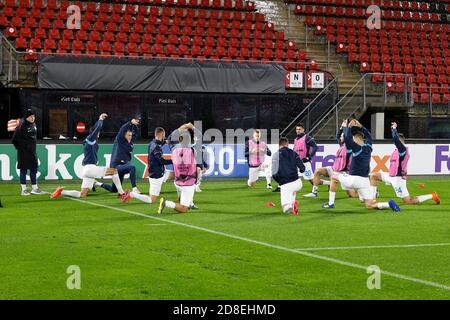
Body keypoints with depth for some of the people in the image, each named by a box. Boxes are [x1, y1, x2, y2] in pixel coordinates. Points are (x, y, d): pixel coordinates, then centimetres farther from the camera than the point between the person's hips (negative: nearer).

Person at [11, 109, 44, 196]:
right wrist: (20, 147, -6)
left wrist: (33, 145, 15)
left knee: (34, 169, 10)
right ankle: (24, 189, 5)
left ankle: (34, 188, 18)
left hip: (32, 151, 8)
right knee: (24, 170, -1)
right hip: (24, 152, -8)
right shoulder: (21, 126, -16)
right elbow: (14, 139, -15)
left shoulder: (34, 125, 8)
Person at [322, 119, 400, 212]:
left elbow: (347, 139, -22)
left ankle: (331, 203, 19)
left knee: (334, 178, 20)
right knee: (370, 205, 6)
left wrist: (347, 127, -8)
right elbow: (368, 135, 26)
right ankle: (389, 204, -18)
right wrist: (360, 127, 26)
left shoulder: (357, 148, -12)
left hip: (354, 179, -6)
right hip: (365, 181, 6)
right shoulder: (368, 146, 7)